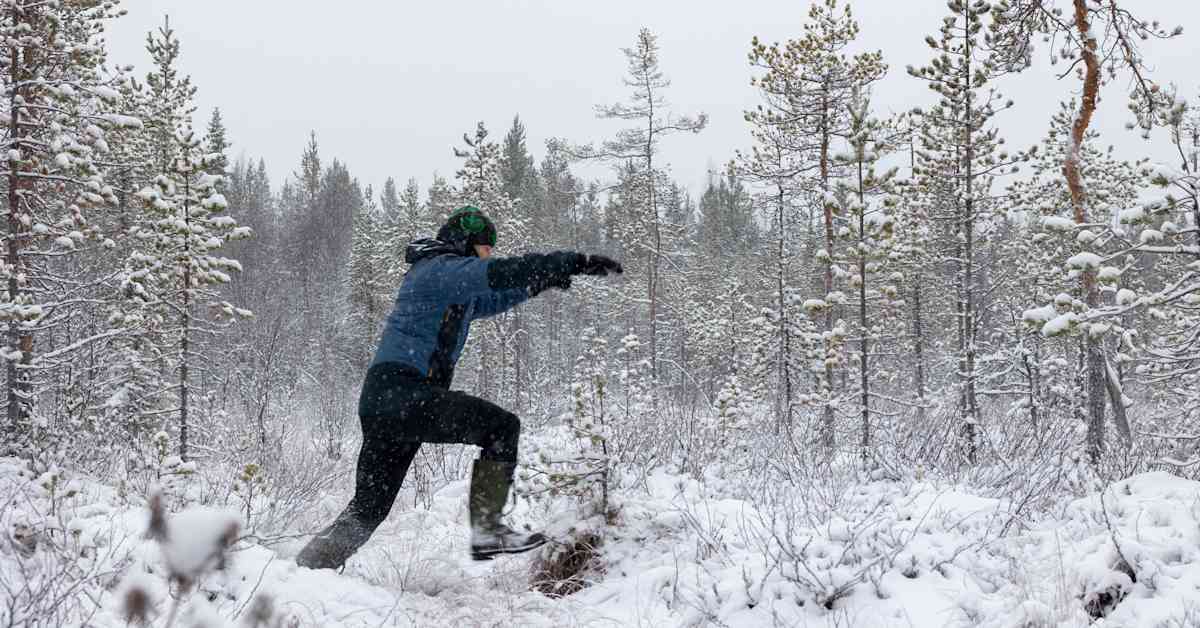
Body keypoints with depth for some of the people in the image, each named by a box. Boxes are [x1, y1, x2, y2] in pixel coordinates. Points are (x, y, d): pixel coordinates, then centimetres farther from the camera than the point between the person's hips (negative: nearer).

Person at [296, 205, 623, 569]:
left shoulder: (455, 289, 27)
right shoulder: (442, 268, -3)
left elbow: (491, 300, 43)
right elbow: (499, 274, -18)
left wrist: (540, 282, 29)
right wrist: (577, 262, -18)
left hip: (383, 401, 10)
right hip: (401, 391, -10)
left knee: (369, 508, 13)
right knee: (502, 426, -13)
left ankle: (307, 566, 15)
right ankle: (486, 530, -16)